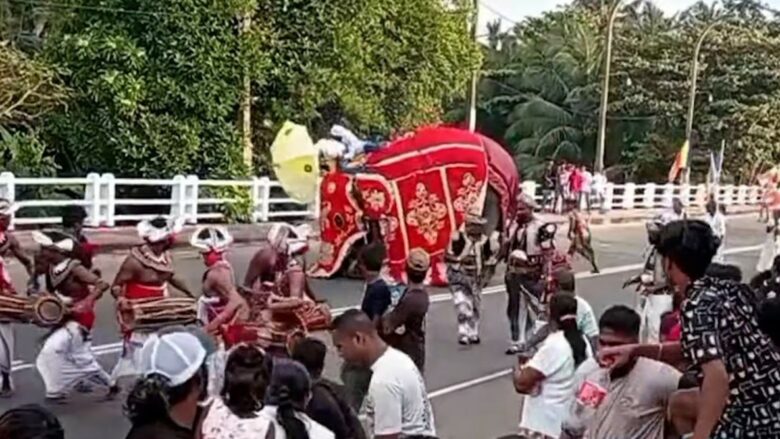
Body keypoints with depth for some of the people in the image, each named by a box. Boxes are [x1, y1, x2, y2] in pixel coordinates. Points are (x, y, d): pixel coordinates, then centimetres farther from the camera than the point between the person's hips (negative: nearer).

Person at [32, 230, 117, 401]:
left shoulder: (75, 268, -21)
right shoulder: (51, 269, 1)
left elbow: (102, 284, -26)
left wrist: (87, 302, -38)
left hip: (79, 318, -9)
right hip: (65, 318, 9)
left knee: (52, 350, -22)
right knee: (83, 359, 16)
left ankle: (56, 392, -8)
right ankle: (111, 385, 32)